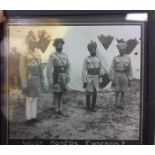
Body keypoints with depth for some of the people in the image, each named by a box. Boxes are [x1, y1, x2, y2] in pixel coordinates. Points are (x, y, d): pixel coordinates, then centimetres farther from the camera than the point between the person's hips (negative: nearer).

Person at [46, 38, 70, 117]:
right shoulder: (52, 56, -9)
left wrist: (68, 76, 4)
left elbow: (68, 66, 14)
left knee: (61, 94, 10)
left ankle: (60, 111, 18)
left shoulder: (65, 55, 9)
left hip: (63, 78, 6)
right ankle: (56, 111, 12)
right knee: (56, 95, 2)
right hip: (56, 78, -5)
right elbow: (49, 68, -13)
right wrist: (50, 80, -17)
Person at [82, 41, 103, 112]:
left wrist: (100, 81, 8)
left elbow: (100, 71, 10)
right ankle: (88, 107, 17)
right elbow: (84, 71, -7)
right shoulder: (86, 59, -6)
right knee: (88, 94, 3)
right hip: (89, 78, -3)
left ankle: (93, 107, 17)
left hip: (96, 79, 3)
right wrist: (84, 81, -11)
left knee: (95, 93, 6)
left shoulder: (99, 59, 5)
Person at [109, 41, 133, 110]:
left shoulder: (128, 58, 3)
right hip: (117, 76, -1)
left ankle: (121, 104, 19)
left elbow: (130, 69, 3)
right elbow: (112, 69, -2)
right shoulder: (115, 58, 0)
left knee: (123, 91, 8)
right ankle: (117, 103, 10)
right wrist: (112, 79, -7)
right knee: (117, 91, 1)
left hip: (125, 76, 1)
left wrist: (130, 80, 0)